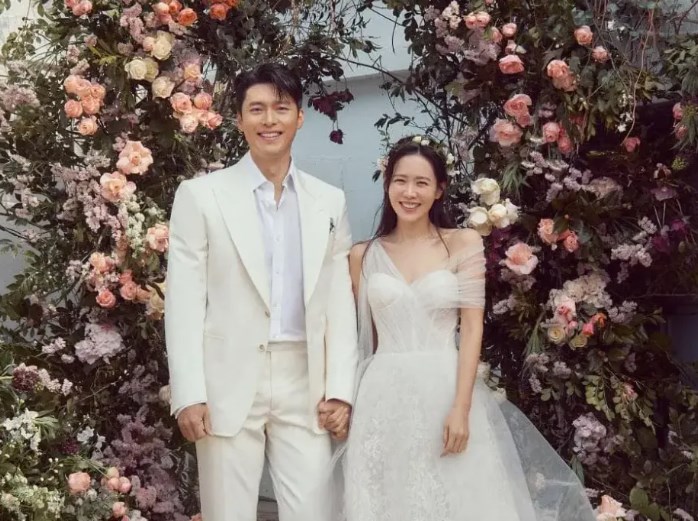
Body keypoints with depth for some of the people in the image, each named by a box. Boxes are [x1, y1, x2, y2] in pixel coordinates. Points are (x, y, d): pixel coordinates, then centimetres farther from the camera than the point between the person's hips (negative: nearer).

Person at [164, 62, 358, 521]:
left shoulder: (329, 201, 9)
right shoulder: (200, 195, 0)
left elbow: (340, 301, 9)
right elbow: (183, 301, -3)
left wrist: (340, 386, 2)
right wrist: (189, 394, -9)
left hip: (305, 386, 3)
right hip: (228, 385, -2)